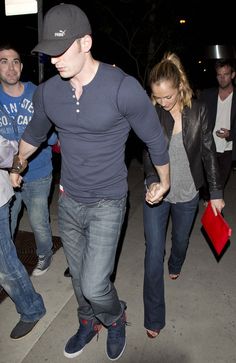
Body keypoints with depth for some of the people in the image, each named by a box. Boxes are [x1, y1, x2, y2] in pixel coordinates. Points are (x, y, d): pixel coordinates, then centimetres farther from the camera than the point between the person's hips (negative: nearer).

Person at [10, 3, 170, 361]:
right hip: (68, 201, 5)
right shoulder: (47, 92, -4)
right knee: (78, 275, 20)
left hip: (107, 203, -4)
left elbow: (155, 139, -7)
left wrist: (164, 183, 6)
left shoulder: (124, 88, -20)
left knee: (94, 285, -6)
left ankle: (115, 318, 31)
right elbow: (34, 134, 16)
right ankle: (89, 322, 51)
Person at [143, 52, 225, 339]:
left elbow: (208, 153, -2)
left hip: (187, 193, 2)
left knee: (181, 240, 23)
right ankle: (154, 318, 15)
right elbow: (147, 153, -4)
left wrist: (216, 193, 0)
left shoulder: (198, 111, -8)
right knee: (153, 254, -1)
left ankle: (175, 266, 60)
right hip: (157, 192, -1)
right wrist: (152, 180, -23)